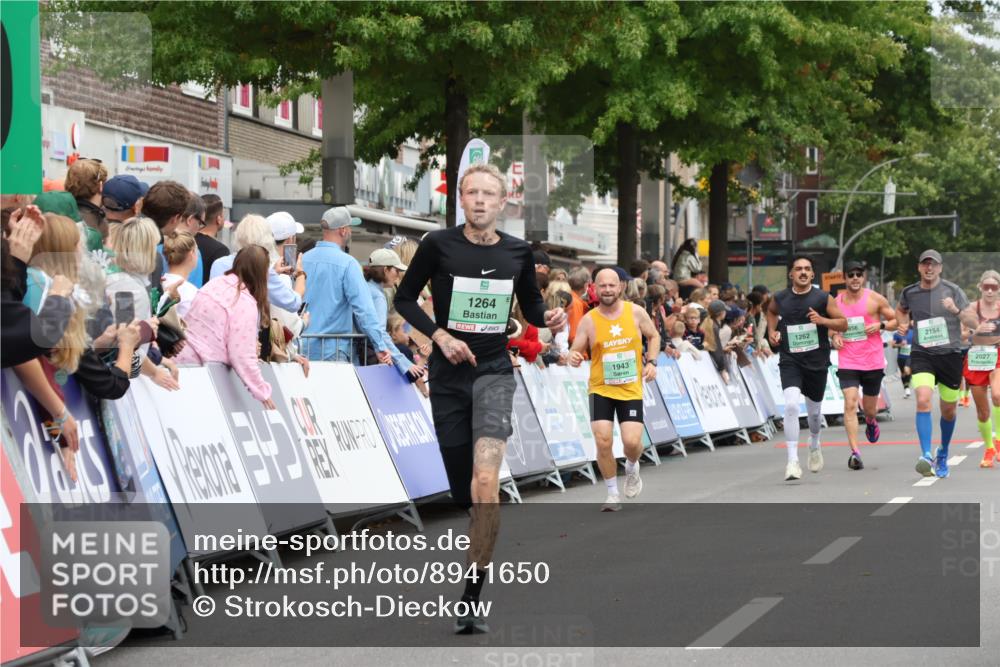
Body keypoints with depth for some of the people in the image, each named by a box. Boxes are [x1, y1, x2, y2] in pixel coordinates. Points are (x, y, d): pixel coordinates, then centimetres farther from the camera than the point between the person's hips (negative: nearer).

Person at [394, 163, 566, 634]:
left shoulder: (517, 253, 2)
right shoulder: (439, 245, -4)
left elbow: (531, 305, 17)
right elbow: (404, 298, 4)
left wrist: (549, 318, -5)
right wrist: (439, 335, -10)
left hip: (495, 370, -1)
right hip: (449, 374, 1)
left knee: (486, 482, -21)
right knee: (463, 493, 7)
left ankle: (473, 597, -18)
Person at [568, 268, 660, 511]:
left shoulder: (635, 312, -3)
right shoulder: (589, 320, -7)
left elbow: (653, 336, 13)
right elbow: (576, 351, -3)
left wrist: (651, 362, -1)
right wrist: (574, 358, -27)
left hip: (631, 389, 0)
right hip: (601, 389, 0)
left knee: (632, 441, -12)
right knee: (603, 442, -10)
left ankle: (632, 468, 25)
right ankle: (613, 494, 9)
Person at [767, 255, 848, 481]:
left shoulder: (823, 298, -5)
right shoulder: (780, 299, 1)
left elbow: (843, 324, -3)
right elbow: (771, 311, 25)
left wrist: (822, 320, -20)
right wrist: (772, 331, 8)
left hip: (817, 362, 1)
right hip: (790, 361, -1)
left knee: (814, 411, 16)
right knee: (791, 404, -23)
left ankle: (814, 444, 50)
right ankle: (792, 461, -20)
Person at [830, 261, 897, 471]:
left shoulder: (875, 299, -1)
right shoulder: (836, 302, 5)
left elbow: (896, 320, 6)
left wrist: (881, 325, -14)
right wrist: (833, 337, -2)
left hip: (873, 362, 0)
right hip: (847, 361, 0)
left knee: (869, 408, 12)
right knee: (850, 403, -17)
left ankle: (871, 421, 51)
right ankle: (854, 452, -20)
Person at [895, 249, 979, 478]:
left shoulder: (952, 290, -3)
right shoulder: (909, 292, 4)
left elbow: (975, 323, -5)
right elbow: (901, 310, 28)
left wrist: (956, 310, -22)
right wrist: (903, 324, 8)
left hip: (950, 354, 0)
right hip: (922, 355, 0)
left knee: (948, 410, 12)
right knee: (923, 401, -24)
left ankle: (943, 453, 38)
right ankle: (926, 456, -30)